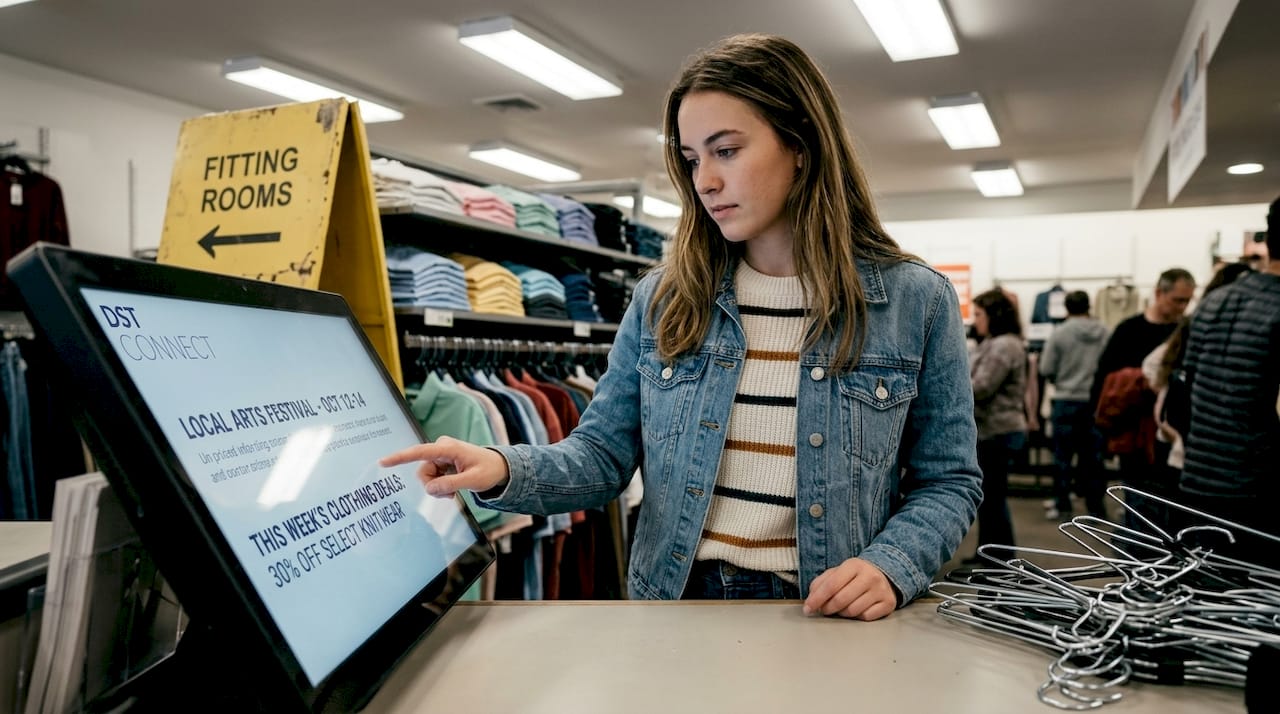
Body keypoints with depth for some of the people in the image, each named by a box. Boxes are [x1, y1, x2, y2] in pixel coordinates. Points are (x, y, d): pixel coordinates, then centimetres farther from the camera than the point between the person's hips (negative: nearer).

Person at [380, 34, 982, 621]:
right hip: (676, 601, 3)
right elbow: (603, 453, 3)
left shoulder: (917, 302, -1)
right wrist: (505, 470, -16)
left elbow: (948, 482, 4)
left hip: (827, 619, -2)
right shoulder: (662, 301, 3)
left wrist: (889, 568, -15)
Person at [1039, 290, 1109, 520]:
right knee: (1092, 455, 10)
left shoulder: (1059, 333, -10)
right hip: (1096, 401, 2)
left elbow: (1046, 369, -7)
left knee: (1063, 455, 7)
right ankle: (1096, 507, 15)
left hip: (1066, 400, -2)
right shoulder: (1104, 333, -4)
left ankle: (1062, 505, 11)